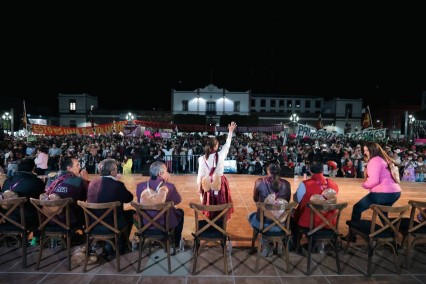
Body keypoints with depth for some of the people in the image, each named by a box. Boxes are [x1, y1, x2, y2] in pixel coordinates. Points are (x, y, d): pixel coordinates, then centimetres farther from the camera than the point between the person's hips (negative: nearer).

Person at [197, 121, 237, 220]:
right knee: (221, 203, 16)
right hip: (220, 183, 0)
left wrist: (199, 187, 5)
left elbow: (201, 174, -8)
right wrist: (230, 131, 10)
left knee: (209, 204, 15)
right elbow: (227, 145, 0)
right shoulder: (220, 155, -16)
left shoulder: (202, 159, -15)